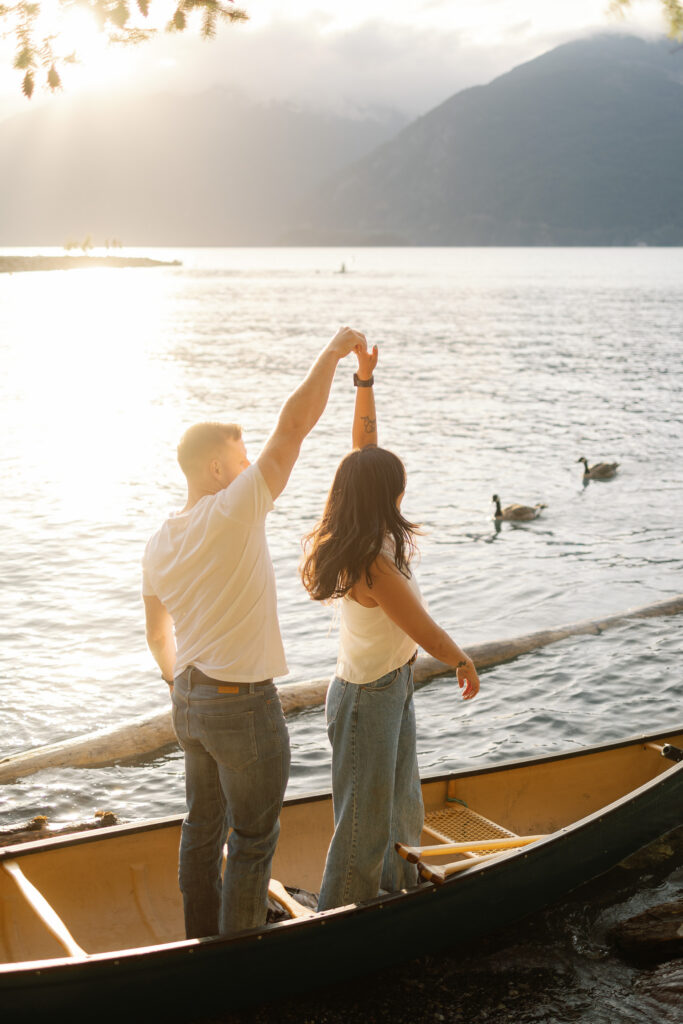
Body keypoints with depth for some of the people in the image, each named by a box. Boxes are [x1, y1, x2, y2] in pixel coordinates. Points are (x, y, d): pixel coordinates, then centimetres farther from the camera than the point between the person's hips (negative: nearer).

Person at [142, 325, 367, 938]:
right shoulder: (234, 513, -21)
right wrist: (332, 354, -15)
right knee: (254, 836, 8)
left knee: (204, 825, 22)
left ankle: (202, 937, 37)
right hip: (245, 706, -8)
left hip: (190, 704, 8)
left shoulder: (159, 546, 3)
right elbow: (294, 426, -22)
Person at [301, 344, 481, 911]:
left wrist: (365, 379, -3)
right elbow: (427, 632, -22)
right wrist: (465, 662, -4)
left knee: (397, 794, 26)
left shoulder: (360, 537, -7)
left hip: (393, 684, 9)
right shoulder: (376, 568, -32)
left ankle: (388, 876, 46)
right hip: (368, 697, -9)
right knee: (364, 815, 6)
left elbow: (365, 441, 1)